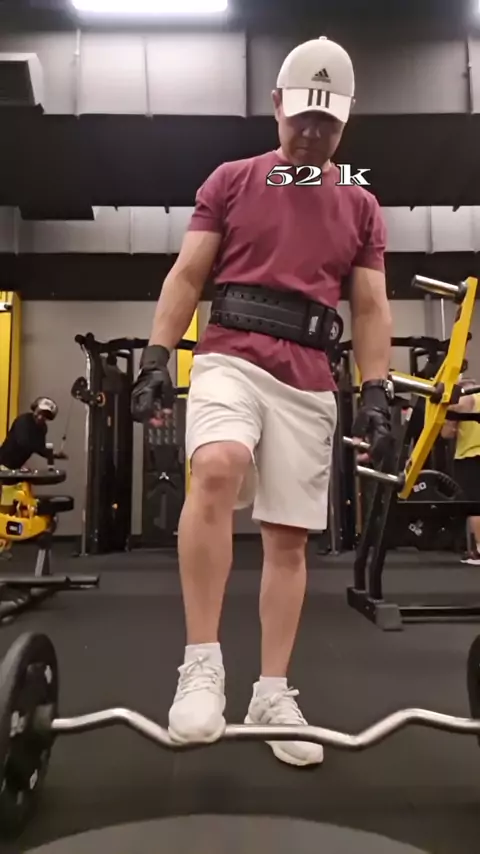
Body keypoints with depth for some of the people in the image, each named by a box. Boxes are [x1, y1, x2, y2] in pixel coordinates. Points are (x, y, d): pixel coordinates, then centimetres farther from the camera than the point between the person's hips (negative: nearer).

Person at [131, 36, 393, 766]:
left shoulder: (360, 207, 16)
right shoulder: (230, 181, 12)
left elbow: (370, 308, 12)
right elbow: (187, 276, 6)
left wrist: (376, 392, 1)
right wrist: (156, 360, -5)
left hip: (308, 379, 3)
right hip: (230, 355, -2)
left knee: (289, 537, 2)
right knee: (216, 469, -33)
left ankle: (273, 693, 14)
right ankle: (202, 661, -19)